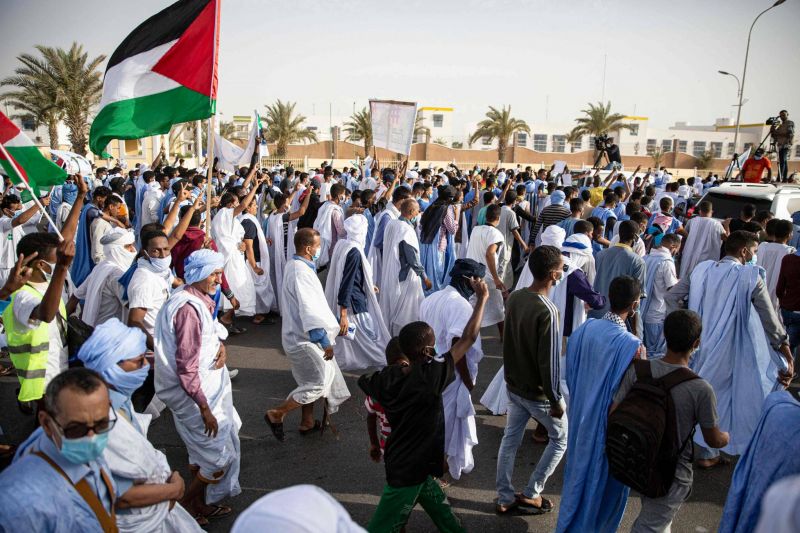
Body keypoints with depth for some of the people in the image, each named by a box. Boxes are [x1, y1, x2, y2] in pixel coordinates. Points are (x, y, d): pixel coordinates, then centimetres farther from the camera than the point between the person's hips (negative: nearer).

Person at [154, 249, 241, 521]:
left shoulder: (198, 299, 3)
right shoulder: (189, 308, -26)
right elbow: (186, 369, -26)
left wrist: (221, 345, -7)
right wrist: (204, 408, -22)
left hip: (207, 386, 10)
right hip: (196, 394, -10)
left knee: (204, 453, 23)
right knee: (220, 458, 3)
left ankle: (201, 504, 41)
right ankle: (184, 508, 22)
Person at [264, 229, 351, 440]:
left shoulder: (295, 265, 8)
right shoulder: (301, 272, -25)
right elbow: (309, 310, -30)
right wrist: (324, 341, -28)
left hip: (301, 336, 10)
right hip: (305, 338, -10)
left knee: (311, 381, 20)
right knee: (318, 384, -1)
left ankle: (307, 422, 33)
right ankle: (276, 415, 8)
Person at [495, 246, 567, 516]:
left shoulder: (514, 297, -5)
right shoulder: (547, 311, -28)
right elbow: (549, 361, -24)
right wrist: (555, 400, -14)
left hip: (514, 385, 7)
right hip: (538, 392, -6)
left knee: (510, 440, 17)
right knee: (560, 439, 16)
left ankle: (505, 498, 27)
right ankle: (531, 495, 21)